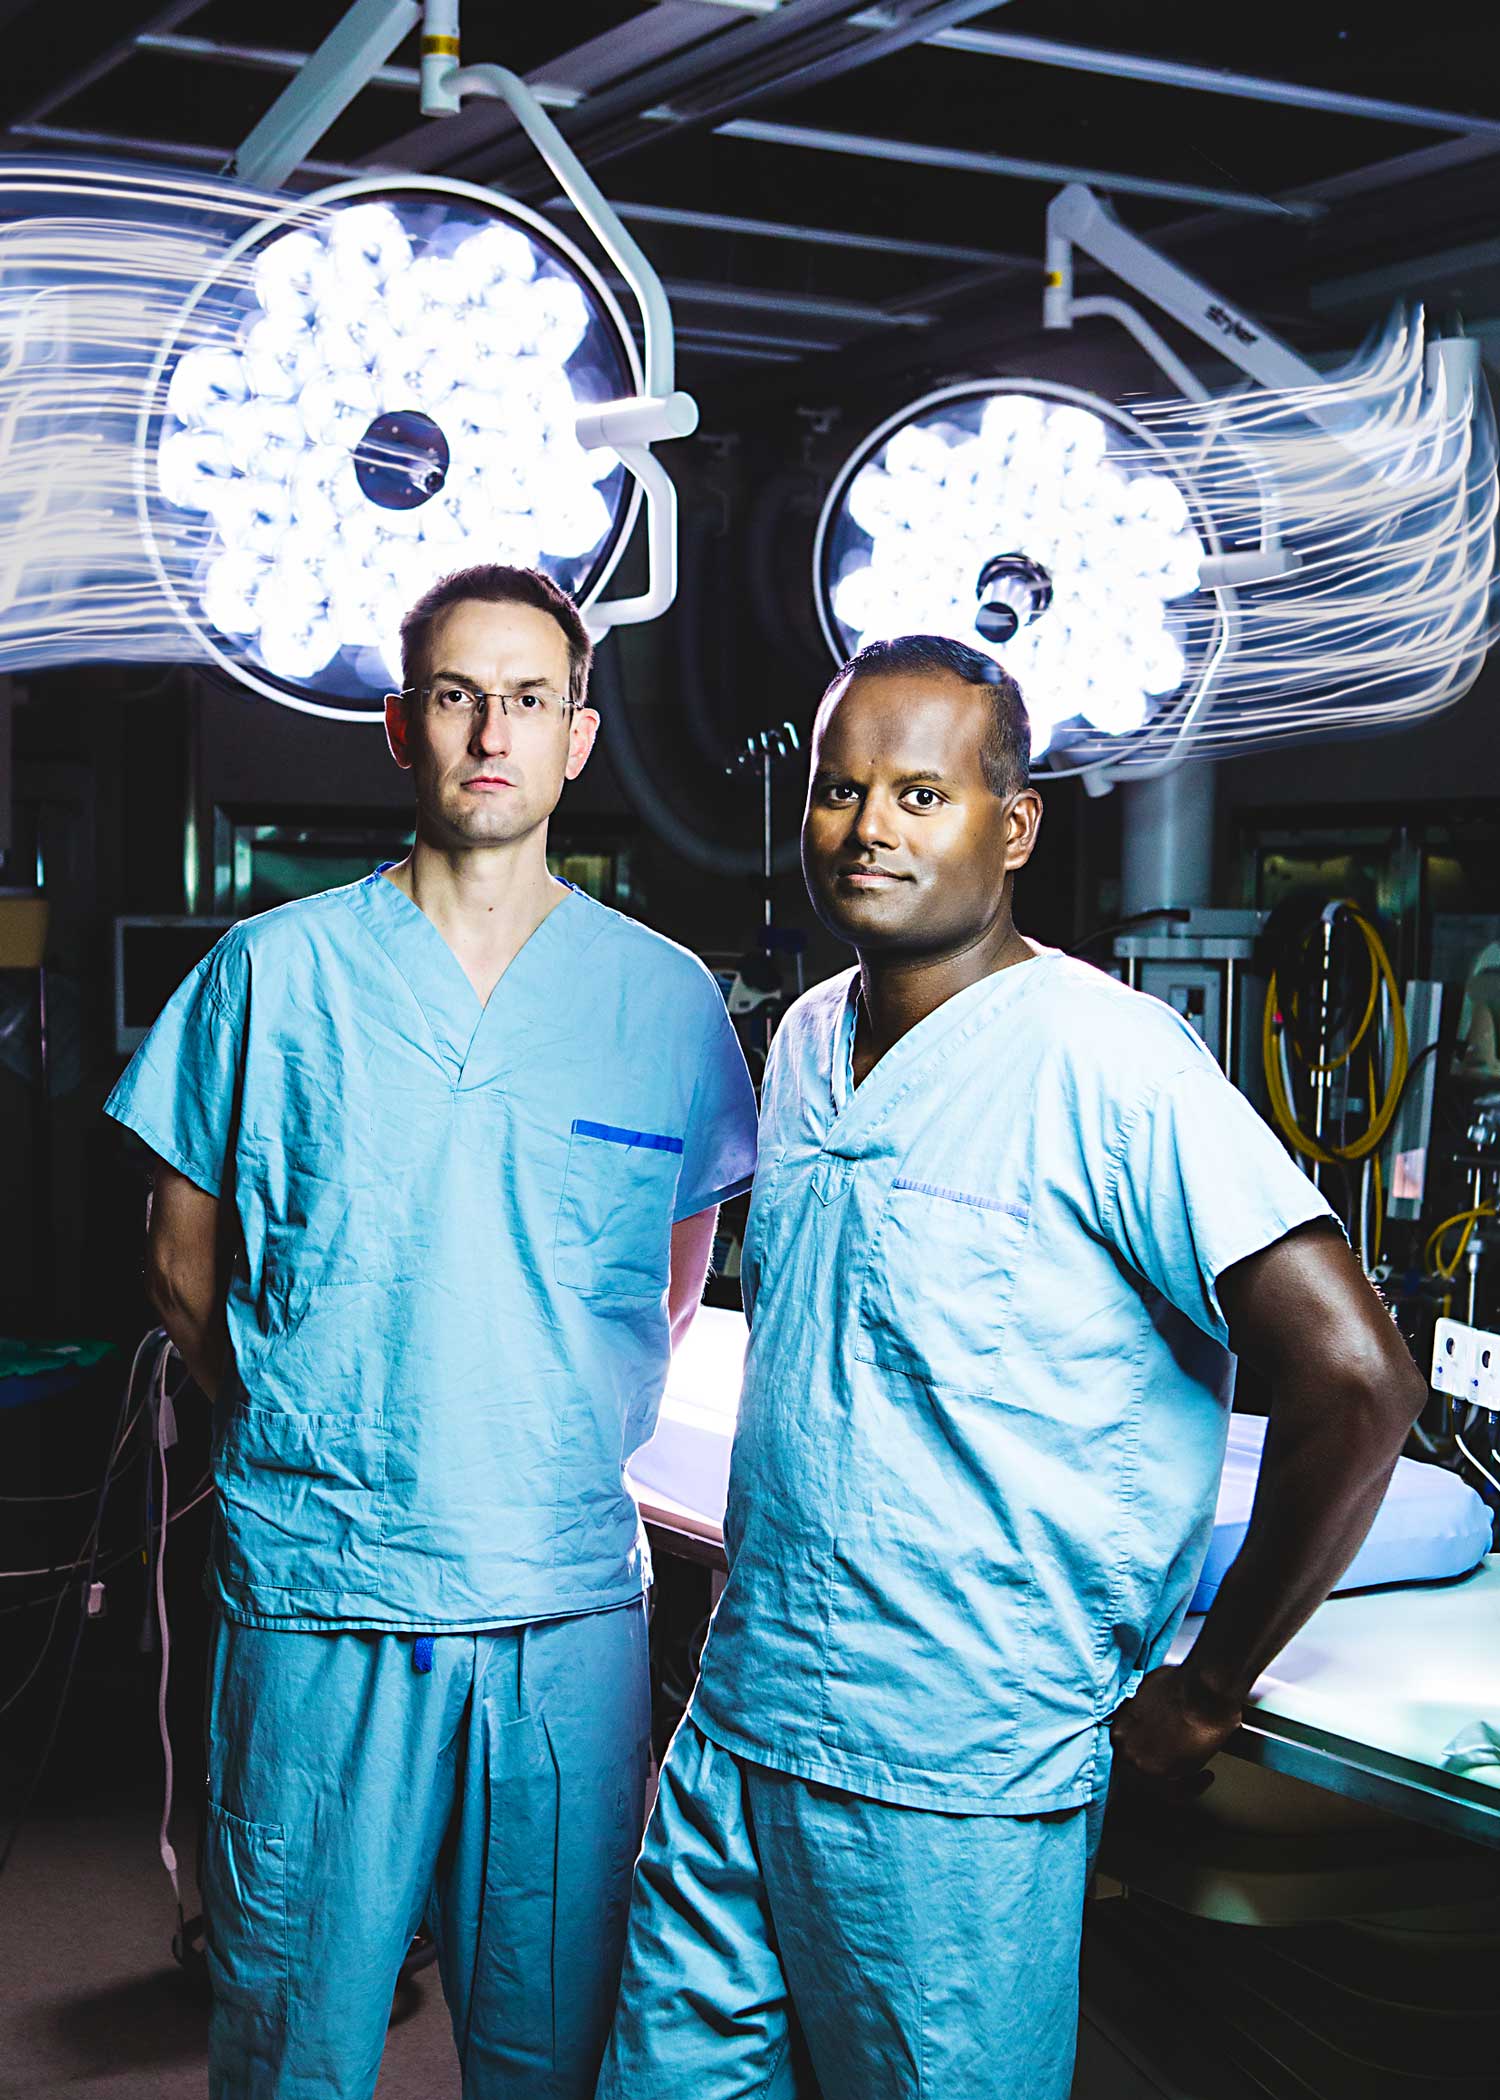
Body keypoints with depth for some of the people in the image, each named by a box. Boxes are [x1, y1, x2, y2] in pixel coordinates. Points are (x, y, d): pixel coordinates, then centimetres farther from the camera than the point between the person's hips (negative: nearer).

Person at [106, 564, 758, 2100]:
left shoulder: (666, 997, 4)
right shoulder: (274, 971, 1)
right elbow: (185, 1264, 8)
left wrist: (567, 1444, 5)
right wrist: (313, 1440, 2)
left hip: (570, 1599, 1)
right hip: (314, 1586, -1)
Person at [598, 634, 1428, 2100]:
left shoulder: (1104, 1063, -16)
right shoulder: (807, 1043, 8)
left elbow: (1354, 1379, -22)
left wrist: (1205, 1693, -13)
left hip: (955, 1788, -7)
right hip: (740, 1726, 7)